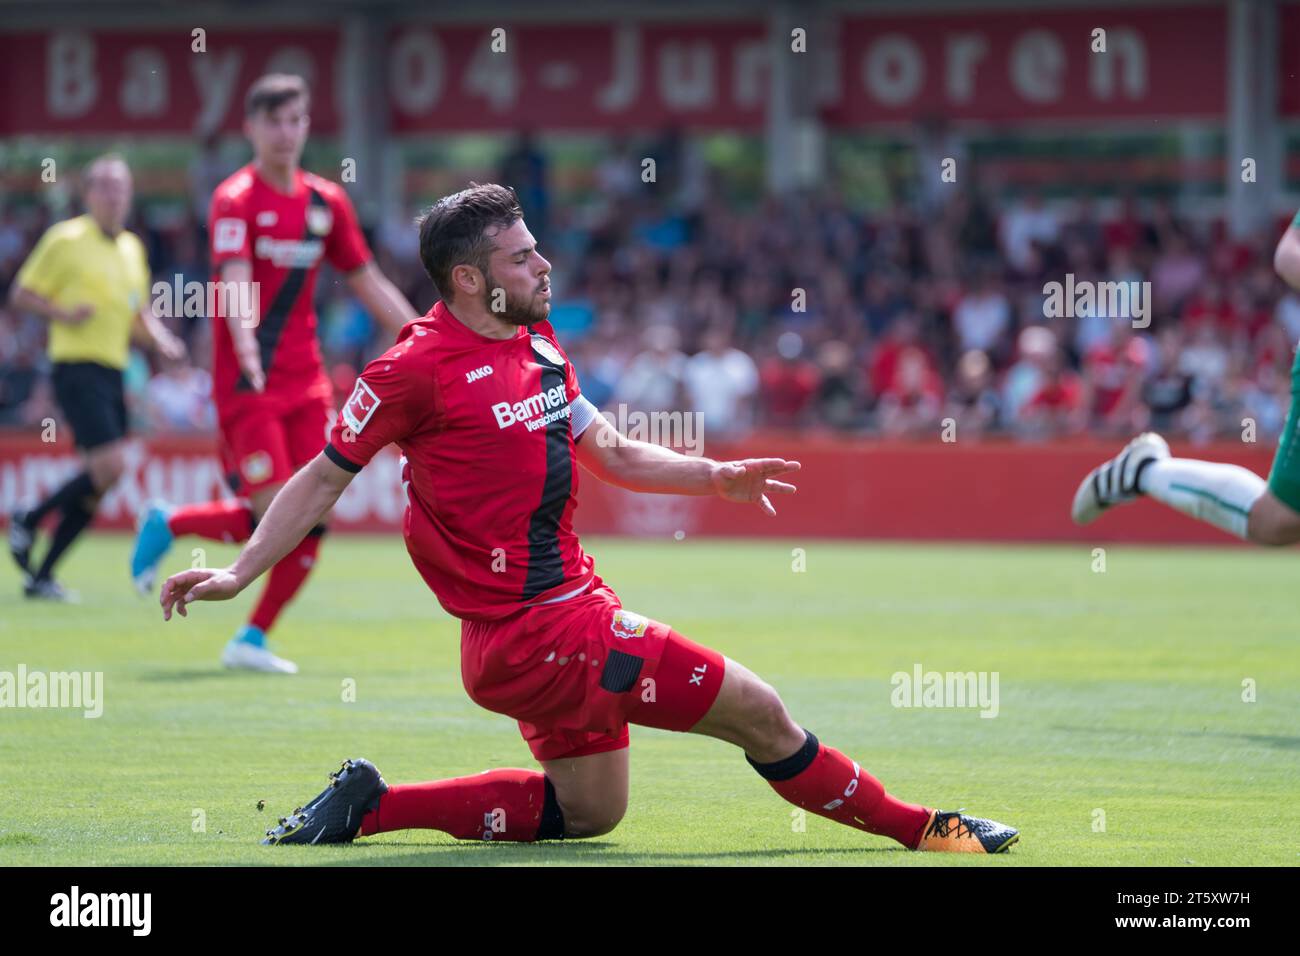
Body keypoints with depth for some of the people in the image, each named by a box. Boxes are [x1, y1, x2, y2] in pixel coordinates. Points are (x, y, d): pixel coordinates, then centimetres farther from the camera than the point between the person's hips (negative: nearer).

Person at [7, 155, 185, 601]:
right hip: (77, 367, -7)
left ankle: (41, 575, 11)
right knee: (110, 466, -21)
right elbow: (21, 294, -3)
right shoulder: (65, 240, -5)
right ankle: (28, 521, -2)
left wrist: (159, 335, 4)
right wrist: (64, 314, -18)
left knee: (97, 484, 4)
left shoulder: (132, 248, 15)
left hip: (112, 372, 7)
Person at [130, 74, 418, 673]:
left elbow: (368, 284, 19)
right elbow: (236, 281, -24)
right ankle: (169, 525, 13)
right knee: (273, 515, -14)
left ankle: (253, 640, 8)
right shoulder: (236, 201, -9)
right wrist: (247, 348, -42)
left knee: (311, 518, -4)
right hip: (248, 383, -6)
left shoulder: (326, 202, 10)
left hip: (306, 383, 6)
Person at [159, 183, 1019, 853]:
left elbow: (614, 454, 23)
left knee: (587, 810, 19)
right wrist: (238, 573, -10)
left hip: (572, 606, 10)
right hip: (535, 634, -10)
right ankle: (917, 828, 5)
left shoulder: (542, 351, 12)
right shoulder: (418, 369, -13)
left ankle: (370, 804, 18)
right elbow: (326, 478, -6)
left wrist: (717, 476, 12)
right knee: (754, 710, -8)